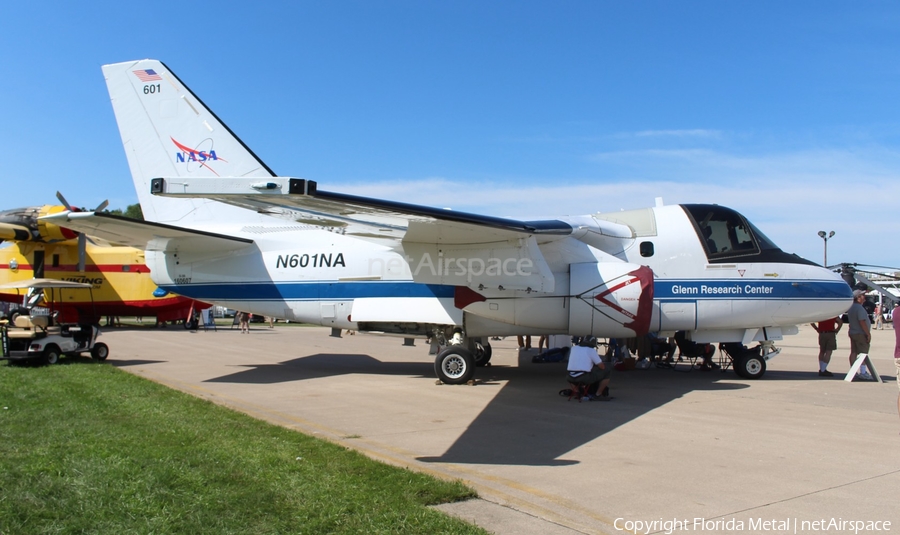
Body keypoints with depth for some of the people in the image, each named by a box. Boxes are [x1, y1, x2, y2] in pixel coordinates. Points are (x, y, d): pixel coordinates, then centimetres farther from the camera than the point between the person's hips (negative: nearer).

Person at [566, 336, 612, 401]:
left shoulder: (573, 348, 15)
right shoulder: (591, 350, -1)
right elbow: (602, 367, 4)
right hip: (584, 378, -6)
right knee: (607, 371, 12)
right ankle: (598, 395, 15)